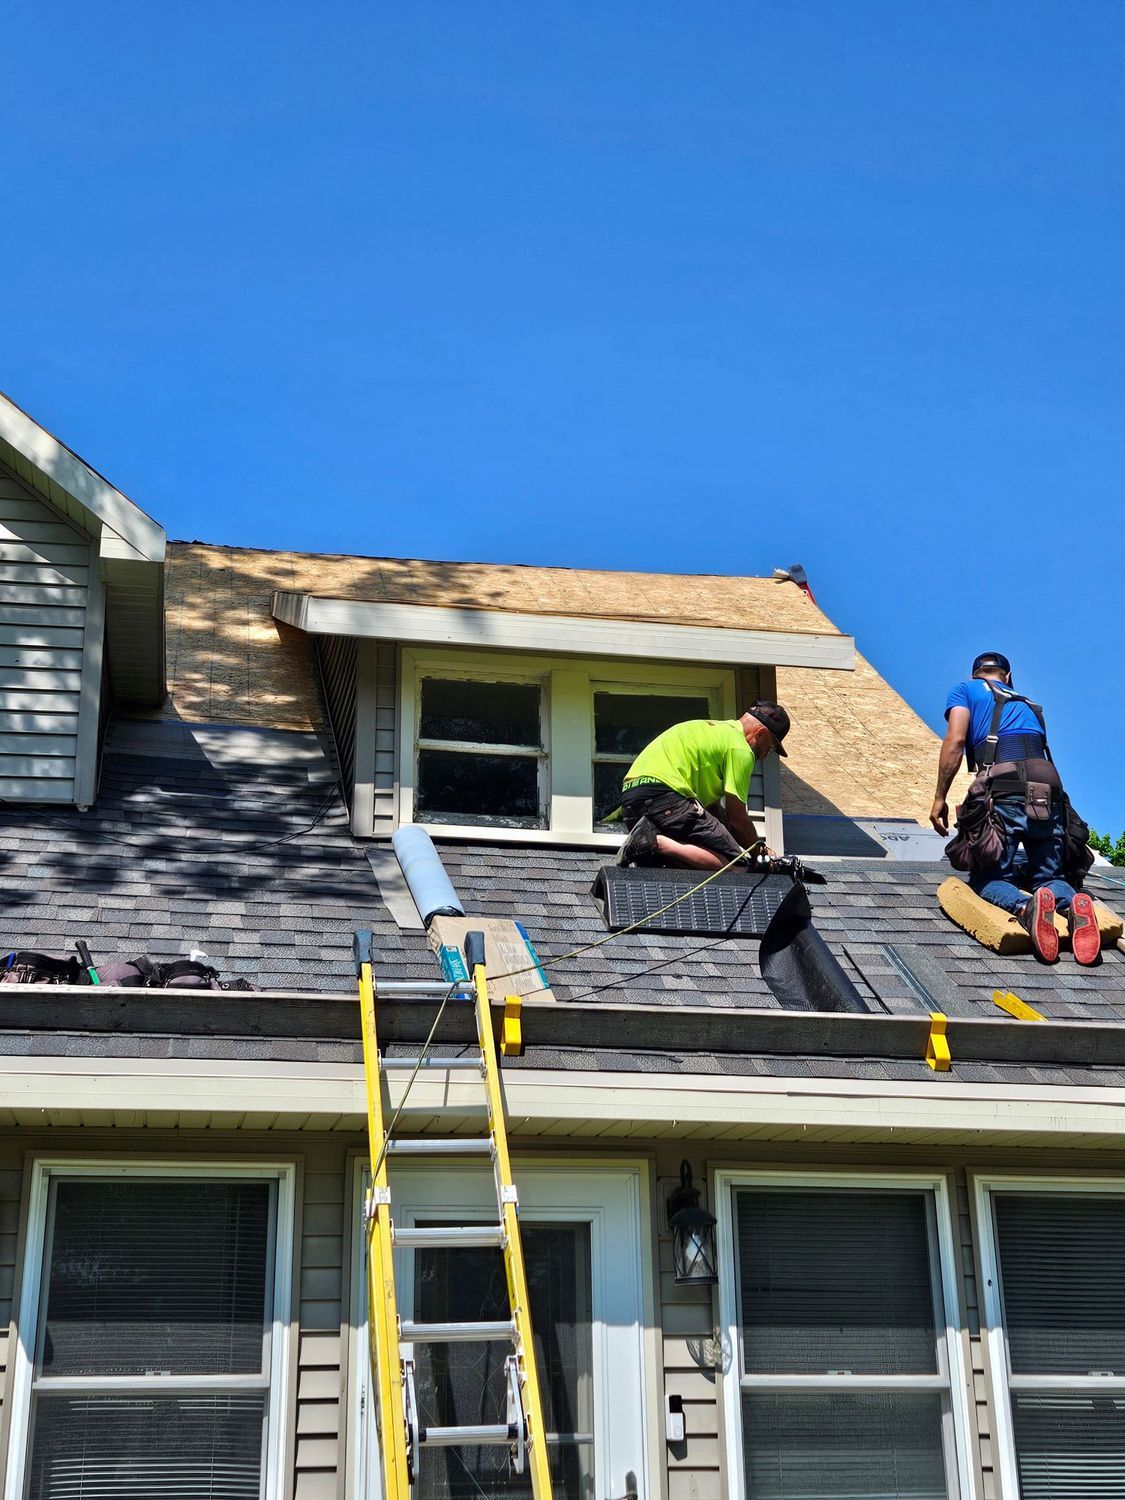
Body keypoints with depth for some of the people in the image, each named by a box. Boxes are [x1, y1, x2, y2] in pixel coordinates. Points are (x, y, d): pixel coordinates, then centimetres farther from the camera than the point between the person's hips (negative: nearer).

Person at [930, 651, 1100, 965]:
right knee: (1049, 877, 16)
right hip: (1049, 786, 4)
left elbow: (956, 739, 2)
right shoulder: (1030, 705, 36)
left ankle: (1024, 906, -28)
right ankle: (1073, 903, -21)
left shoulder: (965, 689, 20)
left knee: (987, 879, 7)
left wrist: (940, 798, 3)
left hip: (1003, 788, -4)